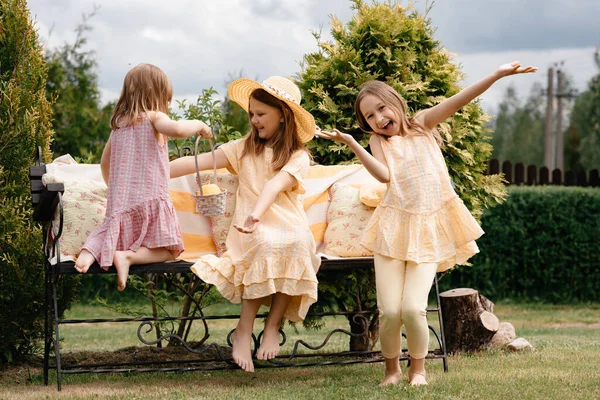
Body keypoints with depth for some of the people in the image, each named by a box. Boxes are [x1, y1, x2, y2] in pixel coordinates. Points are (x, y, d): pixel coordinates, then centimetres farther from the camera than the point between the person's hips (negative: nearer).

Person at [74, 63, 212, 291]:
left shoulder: (118, 123, 15)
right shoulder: (152, 118, -4)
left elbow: (104, 163, 24)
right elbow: (176, 130, -26)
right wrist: (198, 125, -6)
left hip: (119, 202, 5)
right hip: (150, 200, -5)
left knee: (113, 235, 25)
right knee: (169, 251, 6)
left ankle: (90, 250, -7)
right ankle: (129, 257, -19)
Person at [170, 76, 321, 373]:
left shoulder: (298, 157, 5)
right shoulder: (245, 148, 16)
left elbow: (276, 184, -16)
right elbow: (200, 161, 8)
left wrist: (257, 214, -35)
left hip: (289, 228, 0)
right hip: (254, 233, 1)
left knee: (297, 243, -36)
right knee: (267, 245, -35)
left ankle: (272, 326, -18)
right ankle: (243, 332, -27)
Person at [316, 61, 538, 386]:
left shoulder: (422, 124, 11)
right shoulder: (378, 141, 8)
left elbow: (458, 100, -1)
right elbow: (383, 174, -12)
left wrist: (498, 74, -11)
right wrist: (351, 143, -20)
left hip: (429, 230, 0)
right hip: (394, 227, 0)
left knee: (413, 308, -14)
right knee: (389, 311, -9)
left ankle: (418, 368, 11)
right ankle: (391, 368, 17)